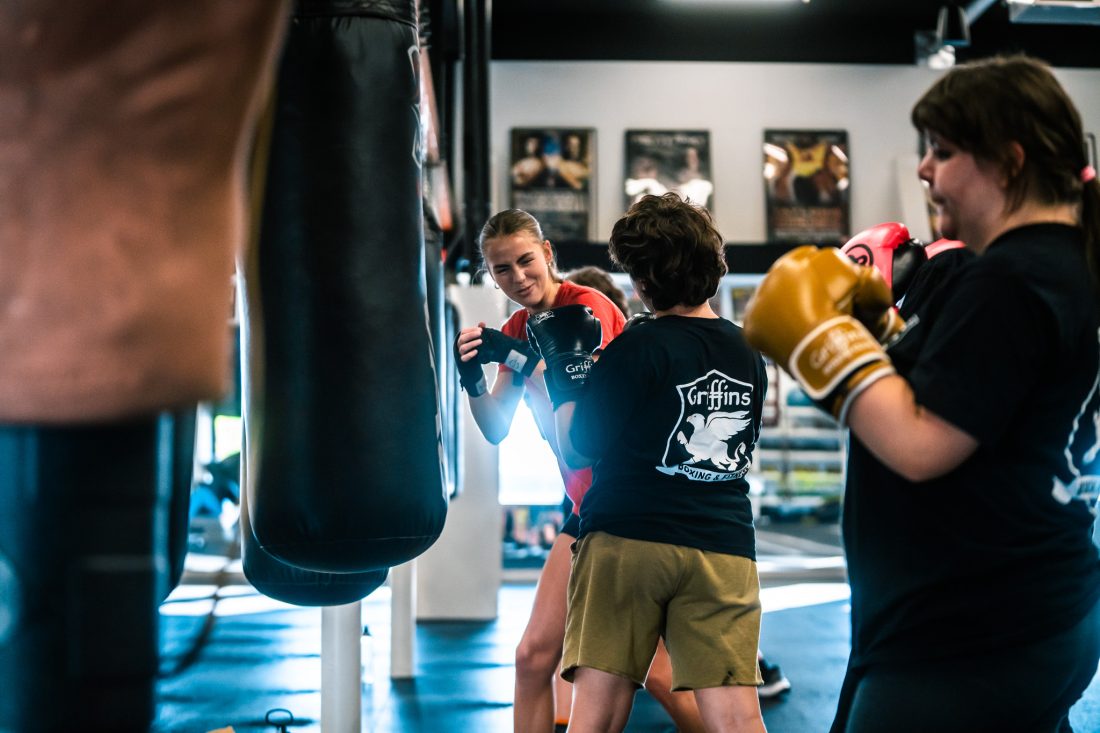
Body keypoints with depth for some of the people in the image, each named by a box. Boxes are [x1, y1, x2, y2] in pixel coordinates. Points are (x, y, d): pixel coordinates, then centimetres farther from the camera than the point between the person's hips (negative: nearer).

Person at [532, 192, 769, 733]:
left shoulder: (639, 348, -7)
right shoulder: (748, 354, 10)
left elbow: (576, 447, -4)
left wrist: (563, 364, 9)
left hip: (626, 540, -4)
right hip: (725, 549, 4)